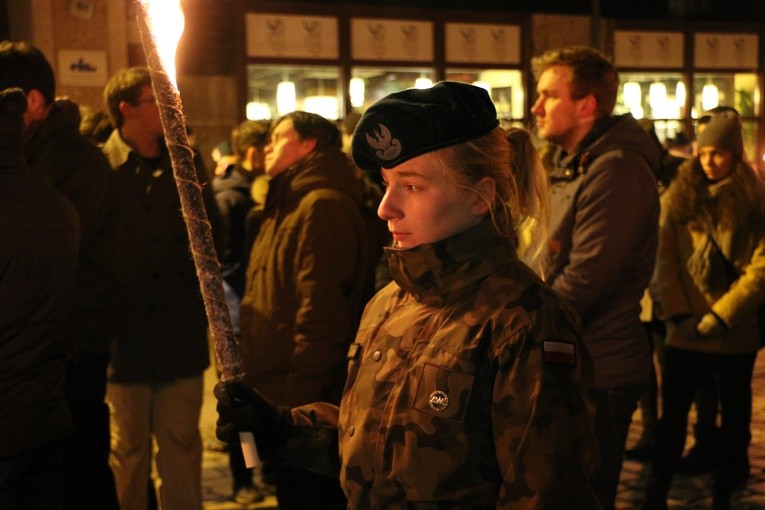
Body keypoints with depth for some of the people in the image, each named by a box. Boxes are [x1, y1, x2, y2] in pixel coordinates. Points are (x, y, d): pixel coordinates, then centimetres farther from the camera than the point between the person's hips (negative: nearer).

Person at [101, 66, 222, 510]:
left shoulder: (186, 161, 6)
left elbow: (212, 234, 7)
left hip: (182, 335, 3)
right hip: (125, 336, -3)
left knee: (182, 447, 12)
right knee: (128, 449, 11)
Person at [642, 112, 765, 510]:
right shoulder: (678, 199, 2)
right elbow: (665, 261, -1)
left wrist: (721, 316, -15)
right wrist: (678, 314, -11)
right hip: (687, 331, 1)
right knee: (673, 416, 5)